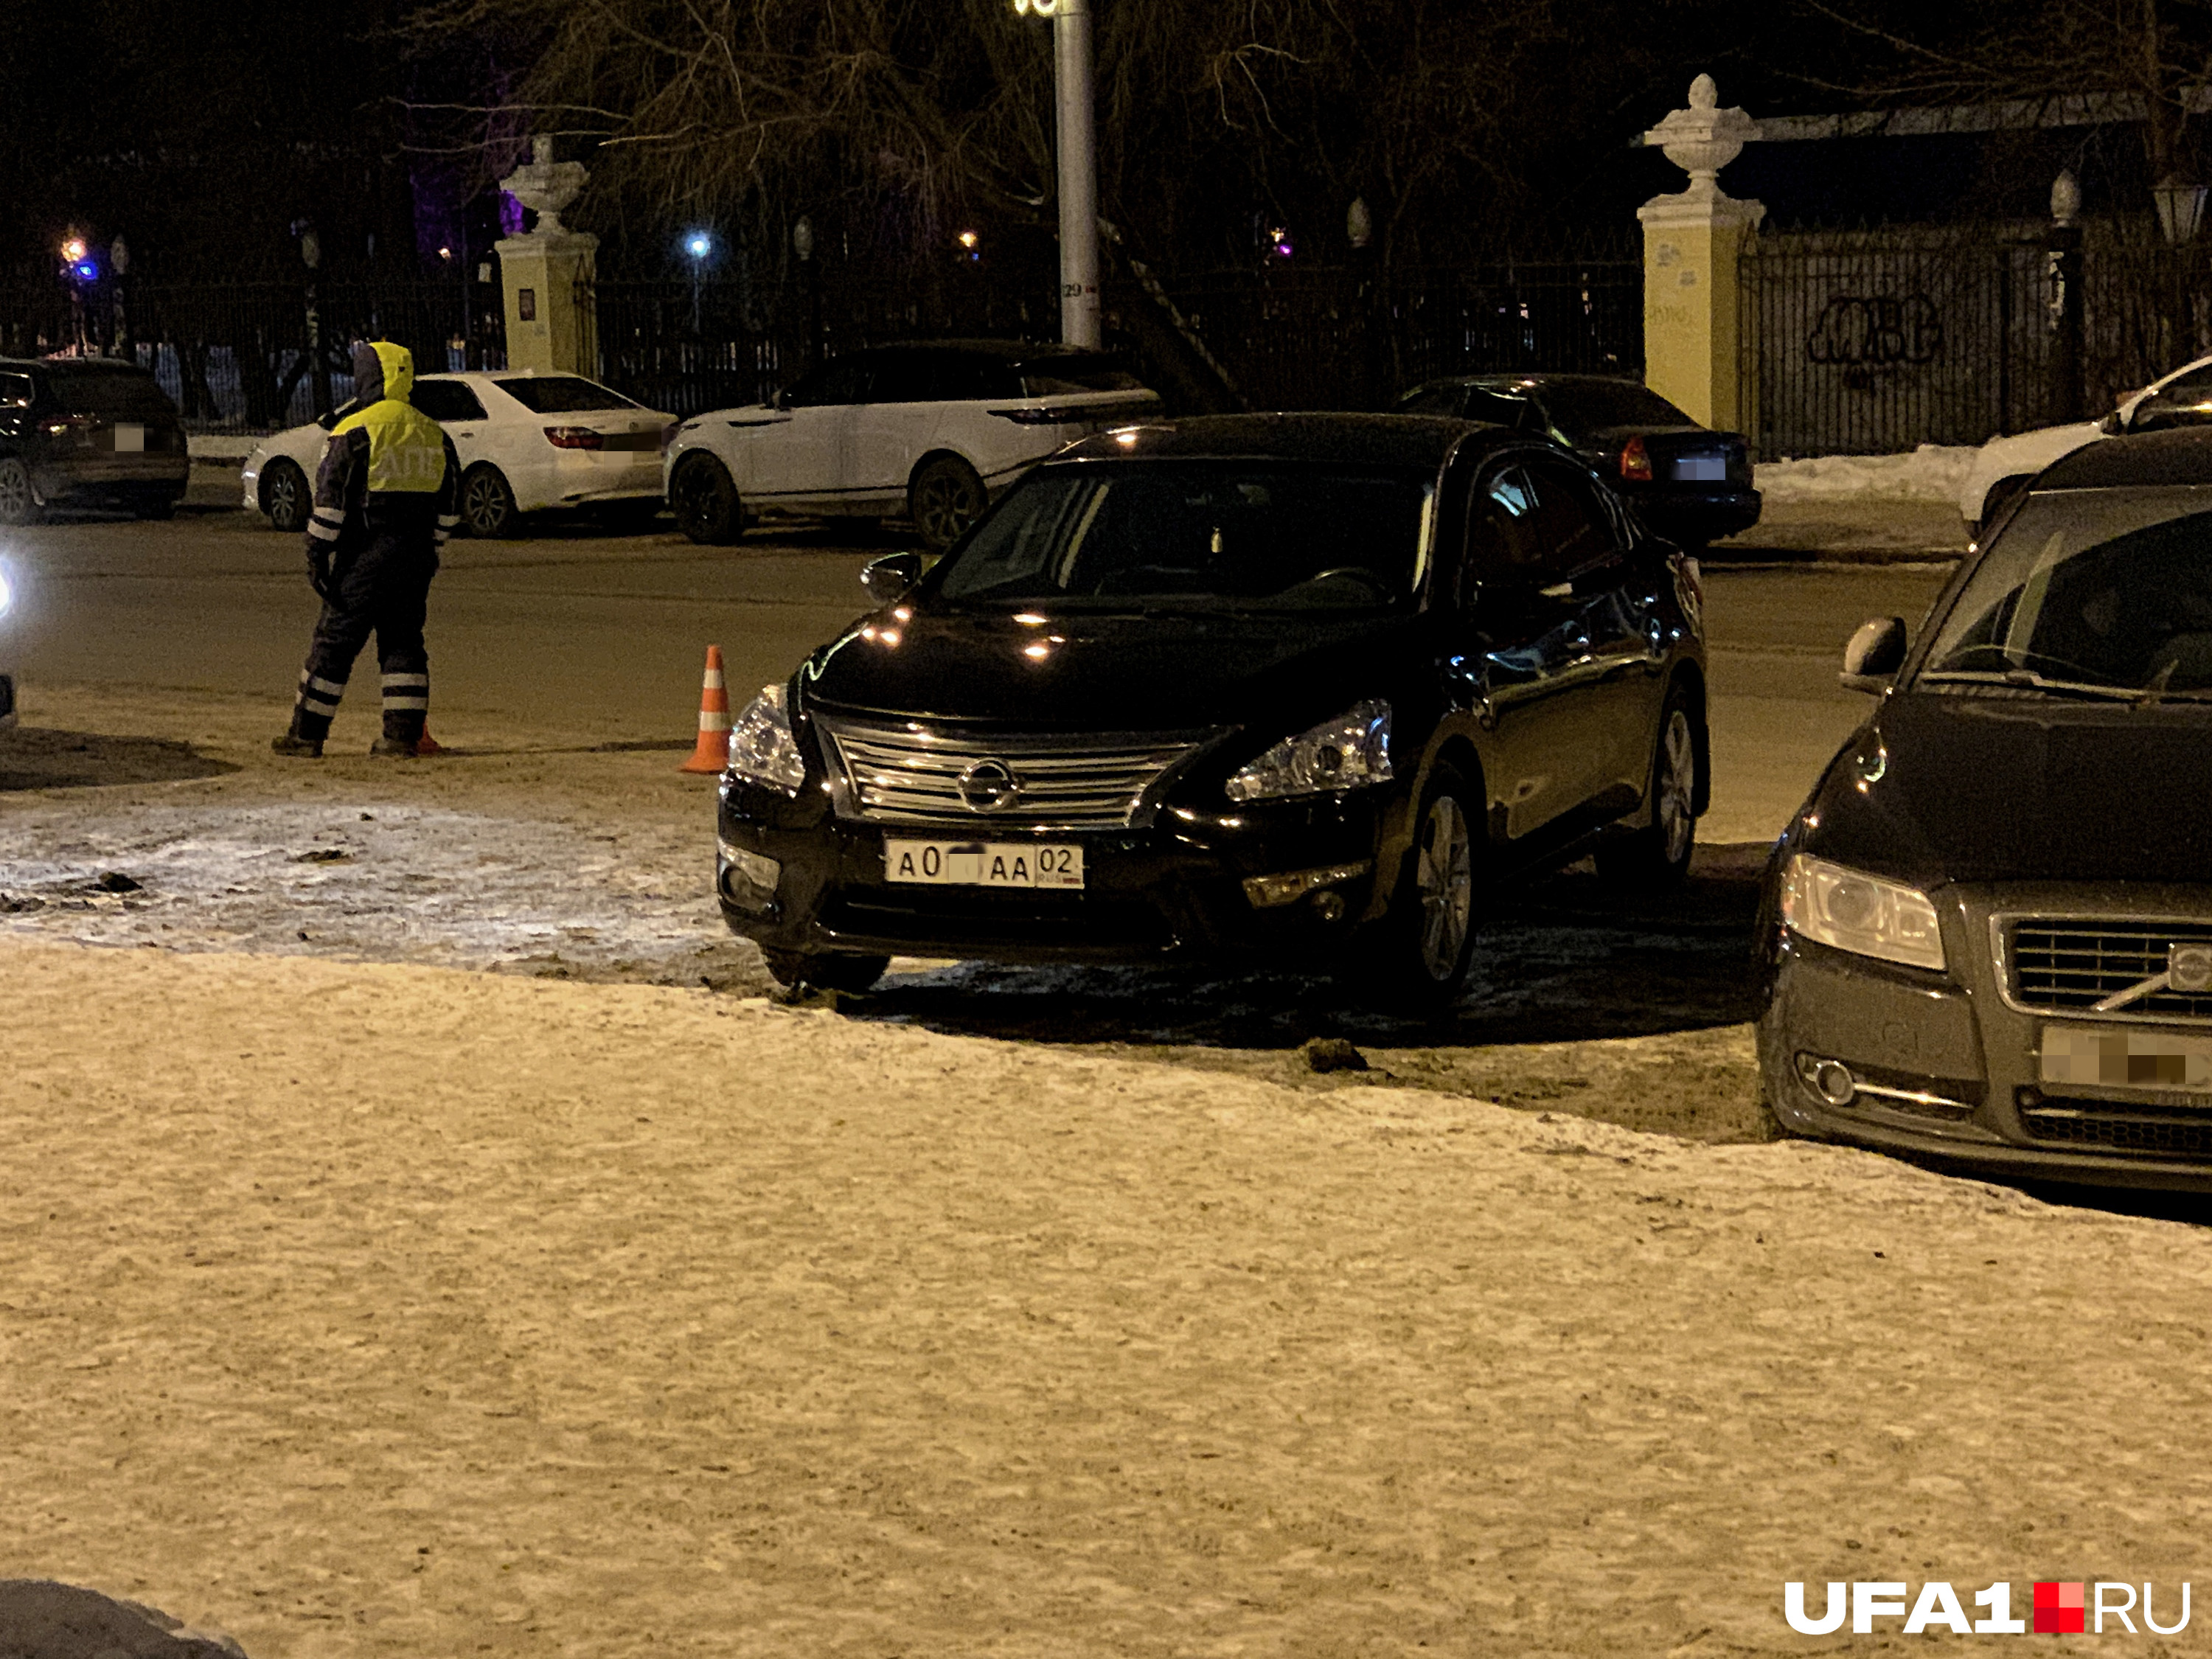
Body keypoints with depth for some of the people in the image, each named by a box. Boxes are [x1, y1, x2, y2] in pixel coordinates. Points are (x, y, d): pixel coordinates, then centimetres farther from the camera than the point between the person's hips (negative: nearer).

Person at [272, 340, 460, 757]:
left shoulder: (355, 432, -10)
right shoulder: (434, 435, 11)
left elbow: (330, 502, -12)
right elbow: (447, 507, 16)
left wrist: (317, 555, -7)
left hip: (364, 557, -5)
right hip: (415, 558, 5)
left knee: (333, 643, 1)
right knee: (403, 644, 10)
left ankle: (306, 734, 6)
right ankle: (403, 735, 4)